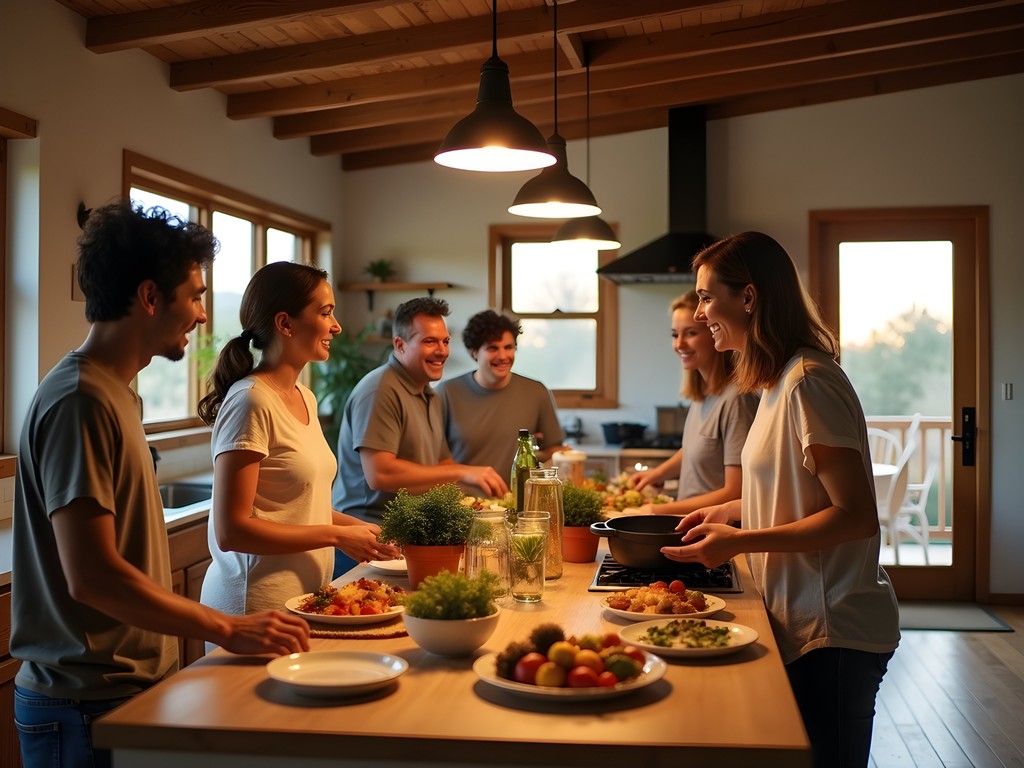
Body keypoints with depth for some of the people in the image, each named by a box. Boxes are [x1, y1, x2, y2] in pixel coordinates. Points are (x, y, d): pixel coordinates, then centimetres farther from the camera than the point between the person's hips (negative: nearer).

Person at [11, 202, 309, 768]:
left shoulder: (113, 392, 10)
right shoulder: (80, 402, -19)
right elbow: (92, 576, -24)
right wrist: (227, 630, -19)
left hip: (131, 684, 9)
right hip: (90, 705, -9)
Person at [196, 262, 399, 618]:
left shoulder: (305, 398, 9)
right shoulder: (252, 402, -17)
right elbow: (230, 530, -20)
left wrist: (357, 527, 3)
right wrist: (337, 536, -16)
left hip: (305, 595, 8)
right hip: (257, 604, -8)